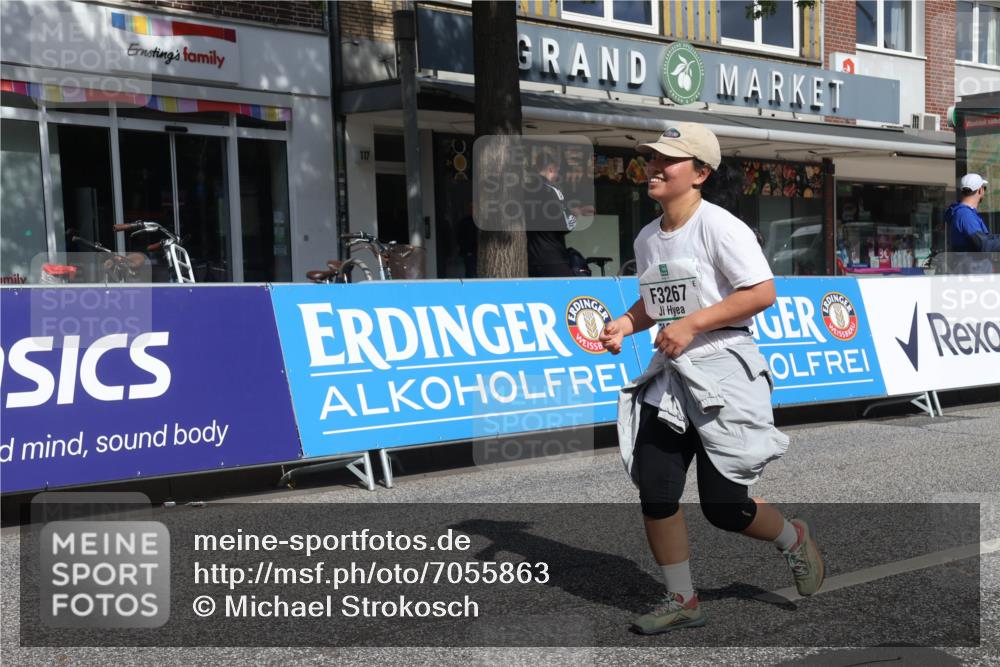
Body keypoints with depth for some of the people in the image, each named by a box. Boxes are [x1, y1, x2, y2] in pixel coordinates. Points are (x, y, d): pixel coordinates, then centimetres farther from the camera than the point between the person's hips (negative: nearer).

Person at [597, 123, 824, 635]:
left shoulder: (718, 226, -12)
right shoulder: (646, 238, 11)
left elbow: (762, 293, -18)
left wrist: (692, 323, -22)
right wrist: (625, 324, 2)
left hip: (724, 373, -7)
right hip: (669, 376, 7)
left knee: (724, 507, -3)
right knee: (655, 493, -1)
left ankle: (793, 539, 29)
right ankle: (681, 600, 16)